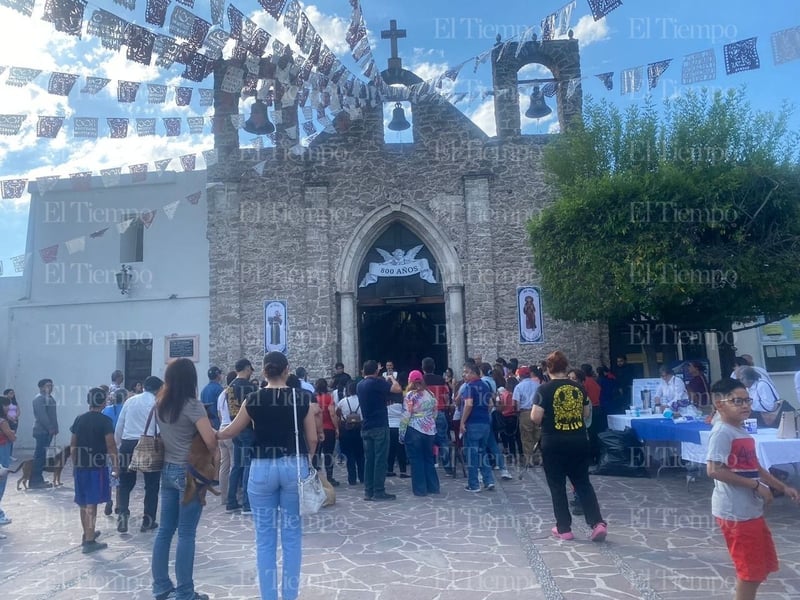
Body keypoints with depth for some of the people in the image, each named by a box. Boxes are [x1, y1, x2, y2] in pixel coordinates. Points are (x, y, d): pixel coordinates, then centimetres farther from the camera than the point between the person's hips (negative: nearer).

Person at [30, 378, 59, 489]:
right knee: (39, 456, -6)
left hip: (48, 431, 8)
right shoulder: (39, 399, -9)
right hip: (41, 431, -8)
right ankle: (34, 481, -3)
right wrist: (50, 428, -17)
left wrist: (55, 428, 10)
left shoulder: (51, 398, 17)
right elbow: (42, 415, -17)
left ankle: (38, 479, 16)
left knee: (41, 455, 11)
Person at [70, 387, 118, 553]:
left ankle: (87, 534, 34)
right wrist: (115, 465, -4)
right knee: (91, 504, -3)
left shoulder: (79, 419, 6)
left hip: (81, 466, 6)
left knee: (83, 503, 18)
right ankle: (89, 541, 0)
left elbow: (72, 445, 11)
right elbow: (110, 445, -13)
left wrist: (74, 464, 20)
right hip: (97, 467, -6)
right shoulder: (105, 420, -11)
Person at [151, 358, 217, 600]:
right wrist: (212, 460, -4)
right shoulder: (192, 405, -17)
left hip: (167, 470, 7)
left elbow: (163, 434, 13)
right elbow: (210, 441, -21)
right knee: (186, 534, 1)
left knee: (165, 530, 14)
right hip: (189, 472, -7)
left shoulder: (160, 403, 5)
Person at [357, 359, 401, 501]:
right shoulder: (377, 382, -12)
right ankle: (378, 491, 0)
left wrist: (384, 382, 25)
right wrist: (391, 378, 0)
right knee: (380, 459, -2)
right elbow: (398, 389, -18)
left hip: (366, 427, 7)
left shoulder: (360, 385, 11)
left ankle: (368, 492, 10)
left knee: (368, 460, 8)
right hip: (380, 426, -7)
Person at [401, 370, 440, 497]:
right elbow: (434, 414, 13)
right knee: (429, 458, 15)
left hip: (414, 431, -5)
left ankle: (420, 489, 7)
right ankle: (433, 487, 20)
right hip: (430, 430, 6)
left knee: (416, 460, 3)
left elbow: (405, 416, -12)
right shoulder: (430, 394, 8)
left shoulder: (410, 395, -9)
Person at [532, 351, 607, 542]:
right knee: (583, 483, 14)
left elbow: (535, 417, -15)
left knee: (557, 487, 9)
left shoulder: (545, 389, -10)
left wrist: (545, 421, 5)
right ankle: (598, 523, 3)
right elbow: (587, 413, 13)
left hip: (554, 444, -4)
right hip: (579, 442, 4)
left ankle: (564, 529, 16)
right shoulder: (578, 387, 3)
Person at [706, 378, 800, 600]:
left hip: (751, 510, 9)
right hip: (735, 512, -9)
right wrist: (756, 486, -21)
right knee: (750, 569, 1)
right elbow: (714, 470, -27)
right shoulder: (722, 433, -18)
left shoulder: (742, 432, 12)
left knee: (760, 567, 18)